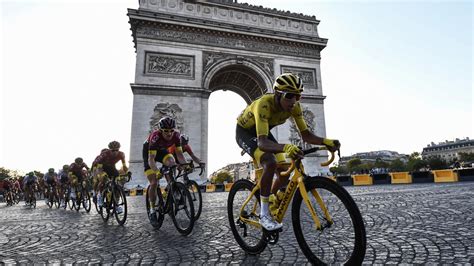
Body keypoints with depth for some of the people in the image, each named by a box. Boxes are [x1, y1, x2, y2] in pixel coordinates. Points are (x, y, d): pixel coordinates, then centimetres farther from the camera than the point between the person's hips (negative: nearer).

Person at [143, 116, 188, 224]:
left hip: (162, 150, 3)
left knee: (172, 164, -30)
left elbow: (179, 154, -24)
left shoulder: (176, 135, -26)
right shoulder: (155, 136, -38)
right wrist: (157, 171, -59)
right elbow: (151, 159, -42)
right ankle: (152, 209, 8)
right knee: (154, 183, -12)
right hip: (148, 151, -3)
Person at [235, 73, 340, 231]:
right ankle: (264, 214, -16)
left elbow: (306, 134, -17)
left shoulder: (294, 106, -20)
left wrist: (325, 141, -37)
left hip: (263, 132, 6)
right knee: (270, 163, -31)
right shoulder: (264, 104, -39)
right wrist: (285, 148, -67)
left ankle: (270, 200, 25)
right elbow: (262, 143, -49)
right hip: (245, 132, -6)